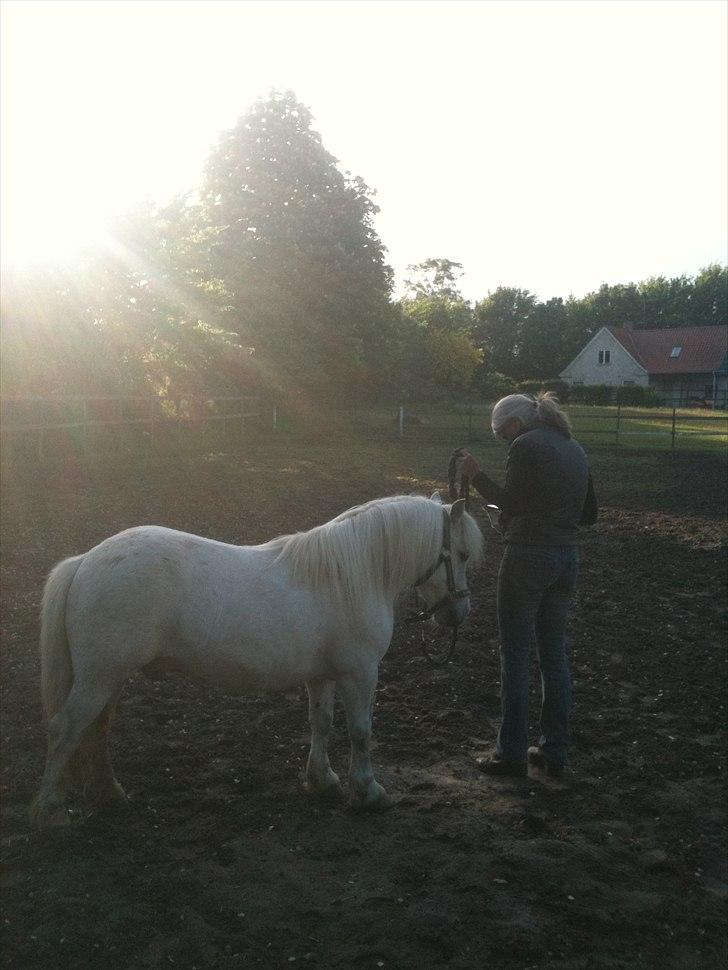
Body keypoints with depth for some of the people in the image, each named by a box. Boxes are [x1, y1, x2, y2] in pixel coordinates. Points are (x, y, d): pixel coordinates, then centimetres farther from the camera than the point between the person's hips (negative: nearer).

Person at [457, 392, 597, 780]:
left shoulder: (525, 446, -10)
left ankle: (512, 753, 9)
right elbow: (589, 513, 14)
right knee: (554, 654, 13)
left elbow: (511, 504, -14)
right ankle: (555, 754, 20)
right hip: (567, 557, 8)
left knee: (514, 654, 2)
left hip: (528, 556, -7)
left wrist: (475, 476, -5)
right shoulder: (574, 448, 13)